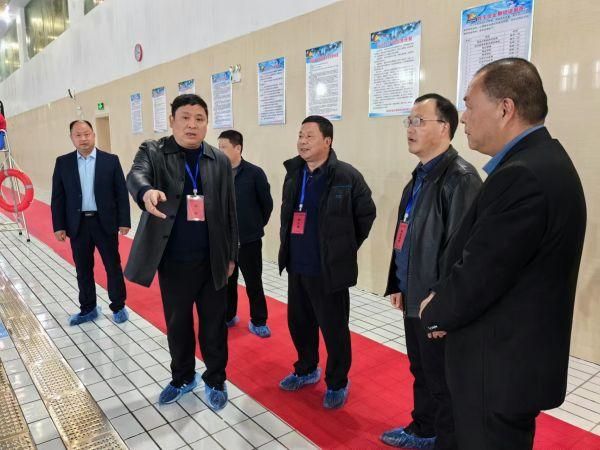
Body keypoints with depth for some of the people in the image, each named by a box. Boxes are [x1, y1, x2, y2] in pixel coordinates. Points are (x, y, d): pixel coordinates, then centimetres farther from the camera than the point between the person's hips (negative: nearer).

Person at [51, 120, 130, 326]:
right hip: (78, 225, 2)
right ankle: (88, 309, 27)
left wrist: (124, 222, -7)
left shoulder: (111, 160, -1)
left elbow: (121, 193, -2)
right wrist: (59, 226, -1)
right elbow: (57, 197, 4)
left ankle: (118, 307, 21)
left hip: (105, 223, -2)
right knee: (83, 270, 12)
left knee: (113, 267, 7)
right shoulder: (63, 163, 4)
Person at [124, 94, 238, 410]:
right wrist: (147, 191, -49)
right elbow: (136, 175, -26)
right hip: (173, 261, 0)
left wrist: (231, 255, 5)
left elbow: (229, 212, 5)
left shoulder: (220, 161, 2)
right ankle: (183, 378, 38)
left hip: (212, 260, 1)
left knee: (214, 324, 11)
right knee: (177, 324, 16)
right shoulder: (152, 151, -3)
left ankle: (215, 380, 32)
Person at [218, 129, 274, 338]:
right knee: (227, 281, 16)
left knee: (254, 283, 7)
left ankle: (258, 321, 22)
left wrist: (257, 225, 7)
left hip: (249, 240, -3)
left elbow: (267, 204, -2)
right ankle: (228, 316, 35)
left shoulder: (254, 173, -10)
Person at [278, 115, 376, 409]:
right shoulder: (293, 174, 7)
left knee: (334, 328, 6)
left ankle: (337, 384, 27)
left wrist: (345, 248, 0)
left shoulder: (347, 176, -12)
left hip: (329, 269, -6)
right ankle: (306, 370, 41)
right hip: (296, 267, 7)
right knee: (299, 323, 18)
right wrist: (288, 246, 15)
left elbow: (366, 214, -5)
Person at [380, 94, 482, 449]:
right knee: (421, 371, 24)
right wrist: (399, 285, 16)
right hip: (414, 298, 9)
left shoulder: (460, 178, -19)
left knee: (444, 382, 9)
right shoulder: (419, 177, 12)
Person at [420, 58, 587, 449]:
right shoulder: (542, 160, 5)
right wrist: (444, 302, -1)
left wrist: (434, 312, -6)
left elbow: (478, 278, -25)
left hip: (500, 366, -9)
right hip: (517, 355, 9)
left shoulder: (522, 176, -27)